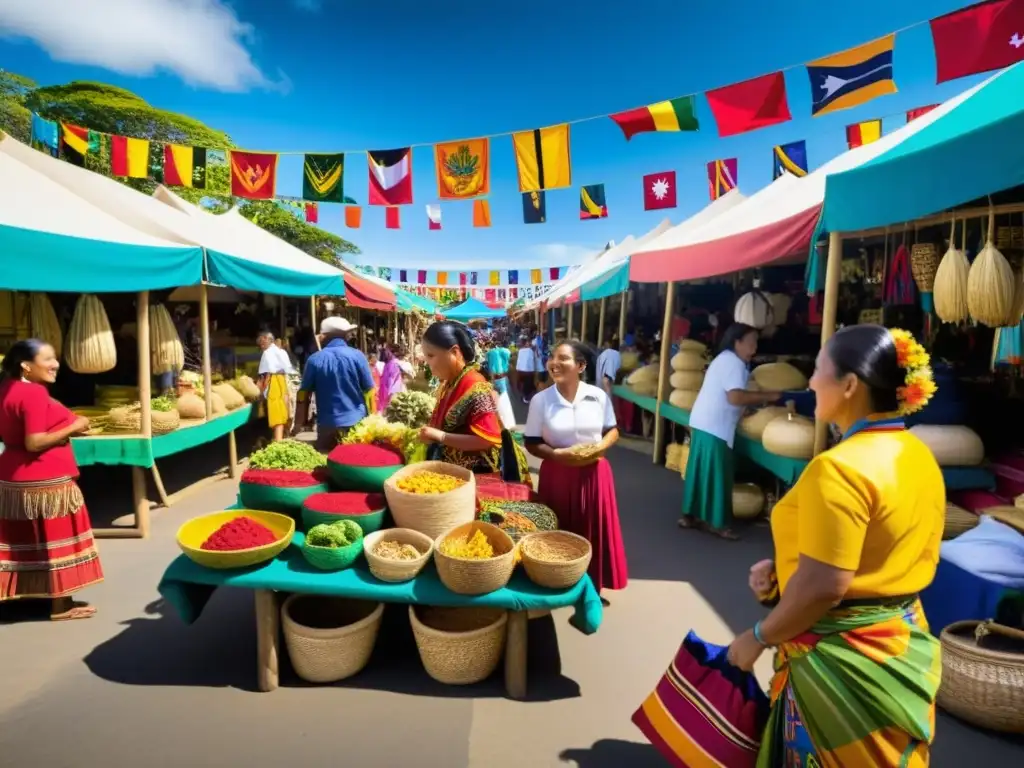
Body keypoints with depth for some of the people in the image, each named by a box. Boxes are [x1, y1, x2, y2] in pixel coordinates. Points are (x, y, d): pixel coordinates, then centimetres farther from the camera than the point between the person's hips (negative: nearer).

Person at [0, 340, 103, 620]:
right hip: (43, 481, -9)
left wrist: (64, 426, 14)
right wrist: (73, 428, -15)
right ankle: (60, 605, 12)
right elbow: (34, 443, -25)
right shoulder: (34, 394, -21)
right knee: (53, 541, 2)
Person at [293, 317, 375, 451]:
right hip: (357, 423, 0)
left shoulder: (315, 359, 0)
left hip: (328, 425, 1)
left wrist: (298, 424, 10)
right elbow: (369, 391, -1)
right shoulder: (357, 356, -2)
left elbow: (303, 394, 2)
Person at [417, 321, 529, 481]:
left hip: (477, 474, -8)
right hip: (453, 469, 8)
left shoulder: (475, 388, -23)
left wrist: (440, 436, -26)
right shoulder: (448, 384, 4)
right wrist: (429, 433, 0)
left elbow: (487, 440, -27)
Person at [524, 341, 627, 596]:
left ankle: (592, 584, 31)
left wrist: (601, 446, -13)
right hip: (557, 475, -1)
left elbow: (612, 430, 8)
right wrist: (557, 454, -20)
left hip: (593, 473, 1)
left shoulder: (599, 396, -4)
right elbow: (531, 442, -3)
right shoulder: (540, 400, -7)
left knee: (593, 532, 11)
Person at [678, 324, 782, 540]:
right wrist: (768, 396, -16)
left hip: (703, 423, 10)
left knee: (702, 472, 14)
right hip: (714, 427, -10)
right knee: (715, 474, -1)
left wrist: (758, 400, 11)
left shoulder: (725, 358, 18)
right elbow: (735, 397, -25)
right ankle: (715, 522, 8)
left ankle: (692, 515, 21)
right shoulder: (733, 362, -14)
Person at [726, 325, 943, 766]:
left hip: (842, 655, -8)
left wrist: (759, 636, -12)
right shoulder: (919, 456, 2)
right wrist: (784, 566, 4)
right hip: (903, 641, 8)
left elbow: (823, 587, -27)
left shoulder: (839, 468, -26)